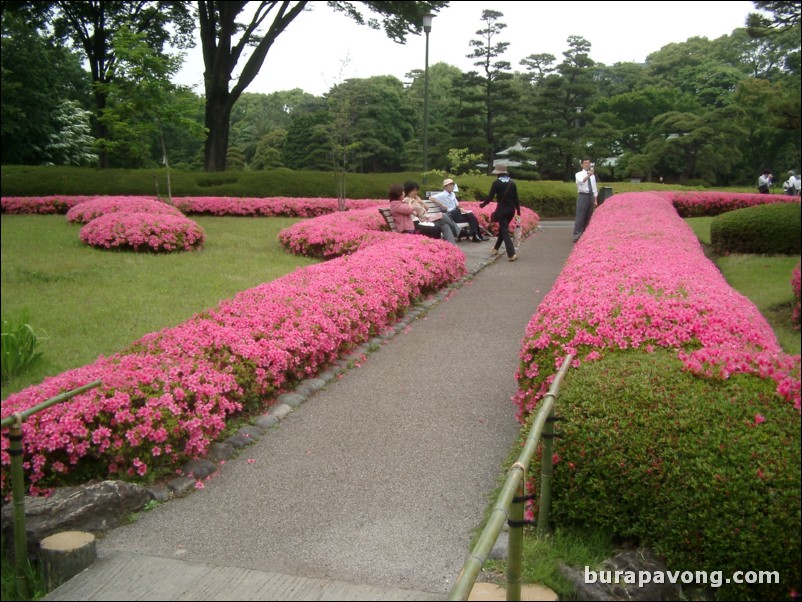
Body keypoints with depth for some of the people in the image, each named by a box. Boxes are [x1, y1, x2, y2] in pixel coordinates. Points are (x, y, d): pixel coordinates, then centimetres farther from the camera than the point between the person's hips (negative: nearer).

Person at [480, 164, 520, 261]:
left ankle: (511, 254, -14)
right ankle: (496, 248, 34)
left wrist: (482, 204, 8)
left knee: (505, 231, -4)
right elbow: (516, 199, 5)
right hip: (511, 209, 5)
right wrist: (518, 212, 8)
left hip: (502, 209, -5)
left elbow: (490, 197, -10)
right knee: (502, 228, 22)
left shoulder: (496, 183, -9)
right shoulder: (512, 183, 6)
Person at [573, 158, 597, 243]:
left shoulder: (593, 176, 13)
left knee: (588, 217, 9)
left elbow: (594, 188, 16)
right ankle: (577, 235, -10)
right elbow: (581, 181, -26)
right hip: (583, 196, -5)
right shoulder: (579, 174, -3)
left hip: (591, 196, 6)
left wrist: (595, 200, 12)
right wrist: (588, 175, -44)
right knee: (580, 216, -10)